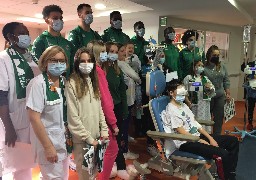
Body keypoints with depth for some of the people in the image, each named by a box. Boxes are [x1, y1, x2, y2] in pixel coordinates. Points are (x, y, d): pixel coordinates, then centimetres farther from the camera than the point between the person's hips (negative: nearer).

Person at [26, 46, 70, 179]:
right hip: (47, 140, -7)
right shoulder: (38, 83, -17)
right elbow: (34, 117, -20)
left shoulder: (64, 81, 3)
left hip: (64, 139, 7)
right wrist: (48, 147, -19)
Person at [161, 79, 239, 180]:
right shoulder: (171, 110, -13)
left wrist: (210, 138, 1)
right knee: (223, 154, -26)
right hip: (186, 142, -9)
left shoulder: (184, 105, 15)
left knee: (233, 141, 3)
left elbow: (195, 123, 12)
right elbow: (181, 132, -17)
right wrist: (202, 142, -14)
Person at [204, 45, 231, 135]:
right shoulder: (204, 67, -10)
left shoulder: (222, 66, 6)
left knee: (219, 117, 11)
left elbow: (226, 81, 10)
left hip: (220, 97, 5)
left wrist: (228, 93, 8)